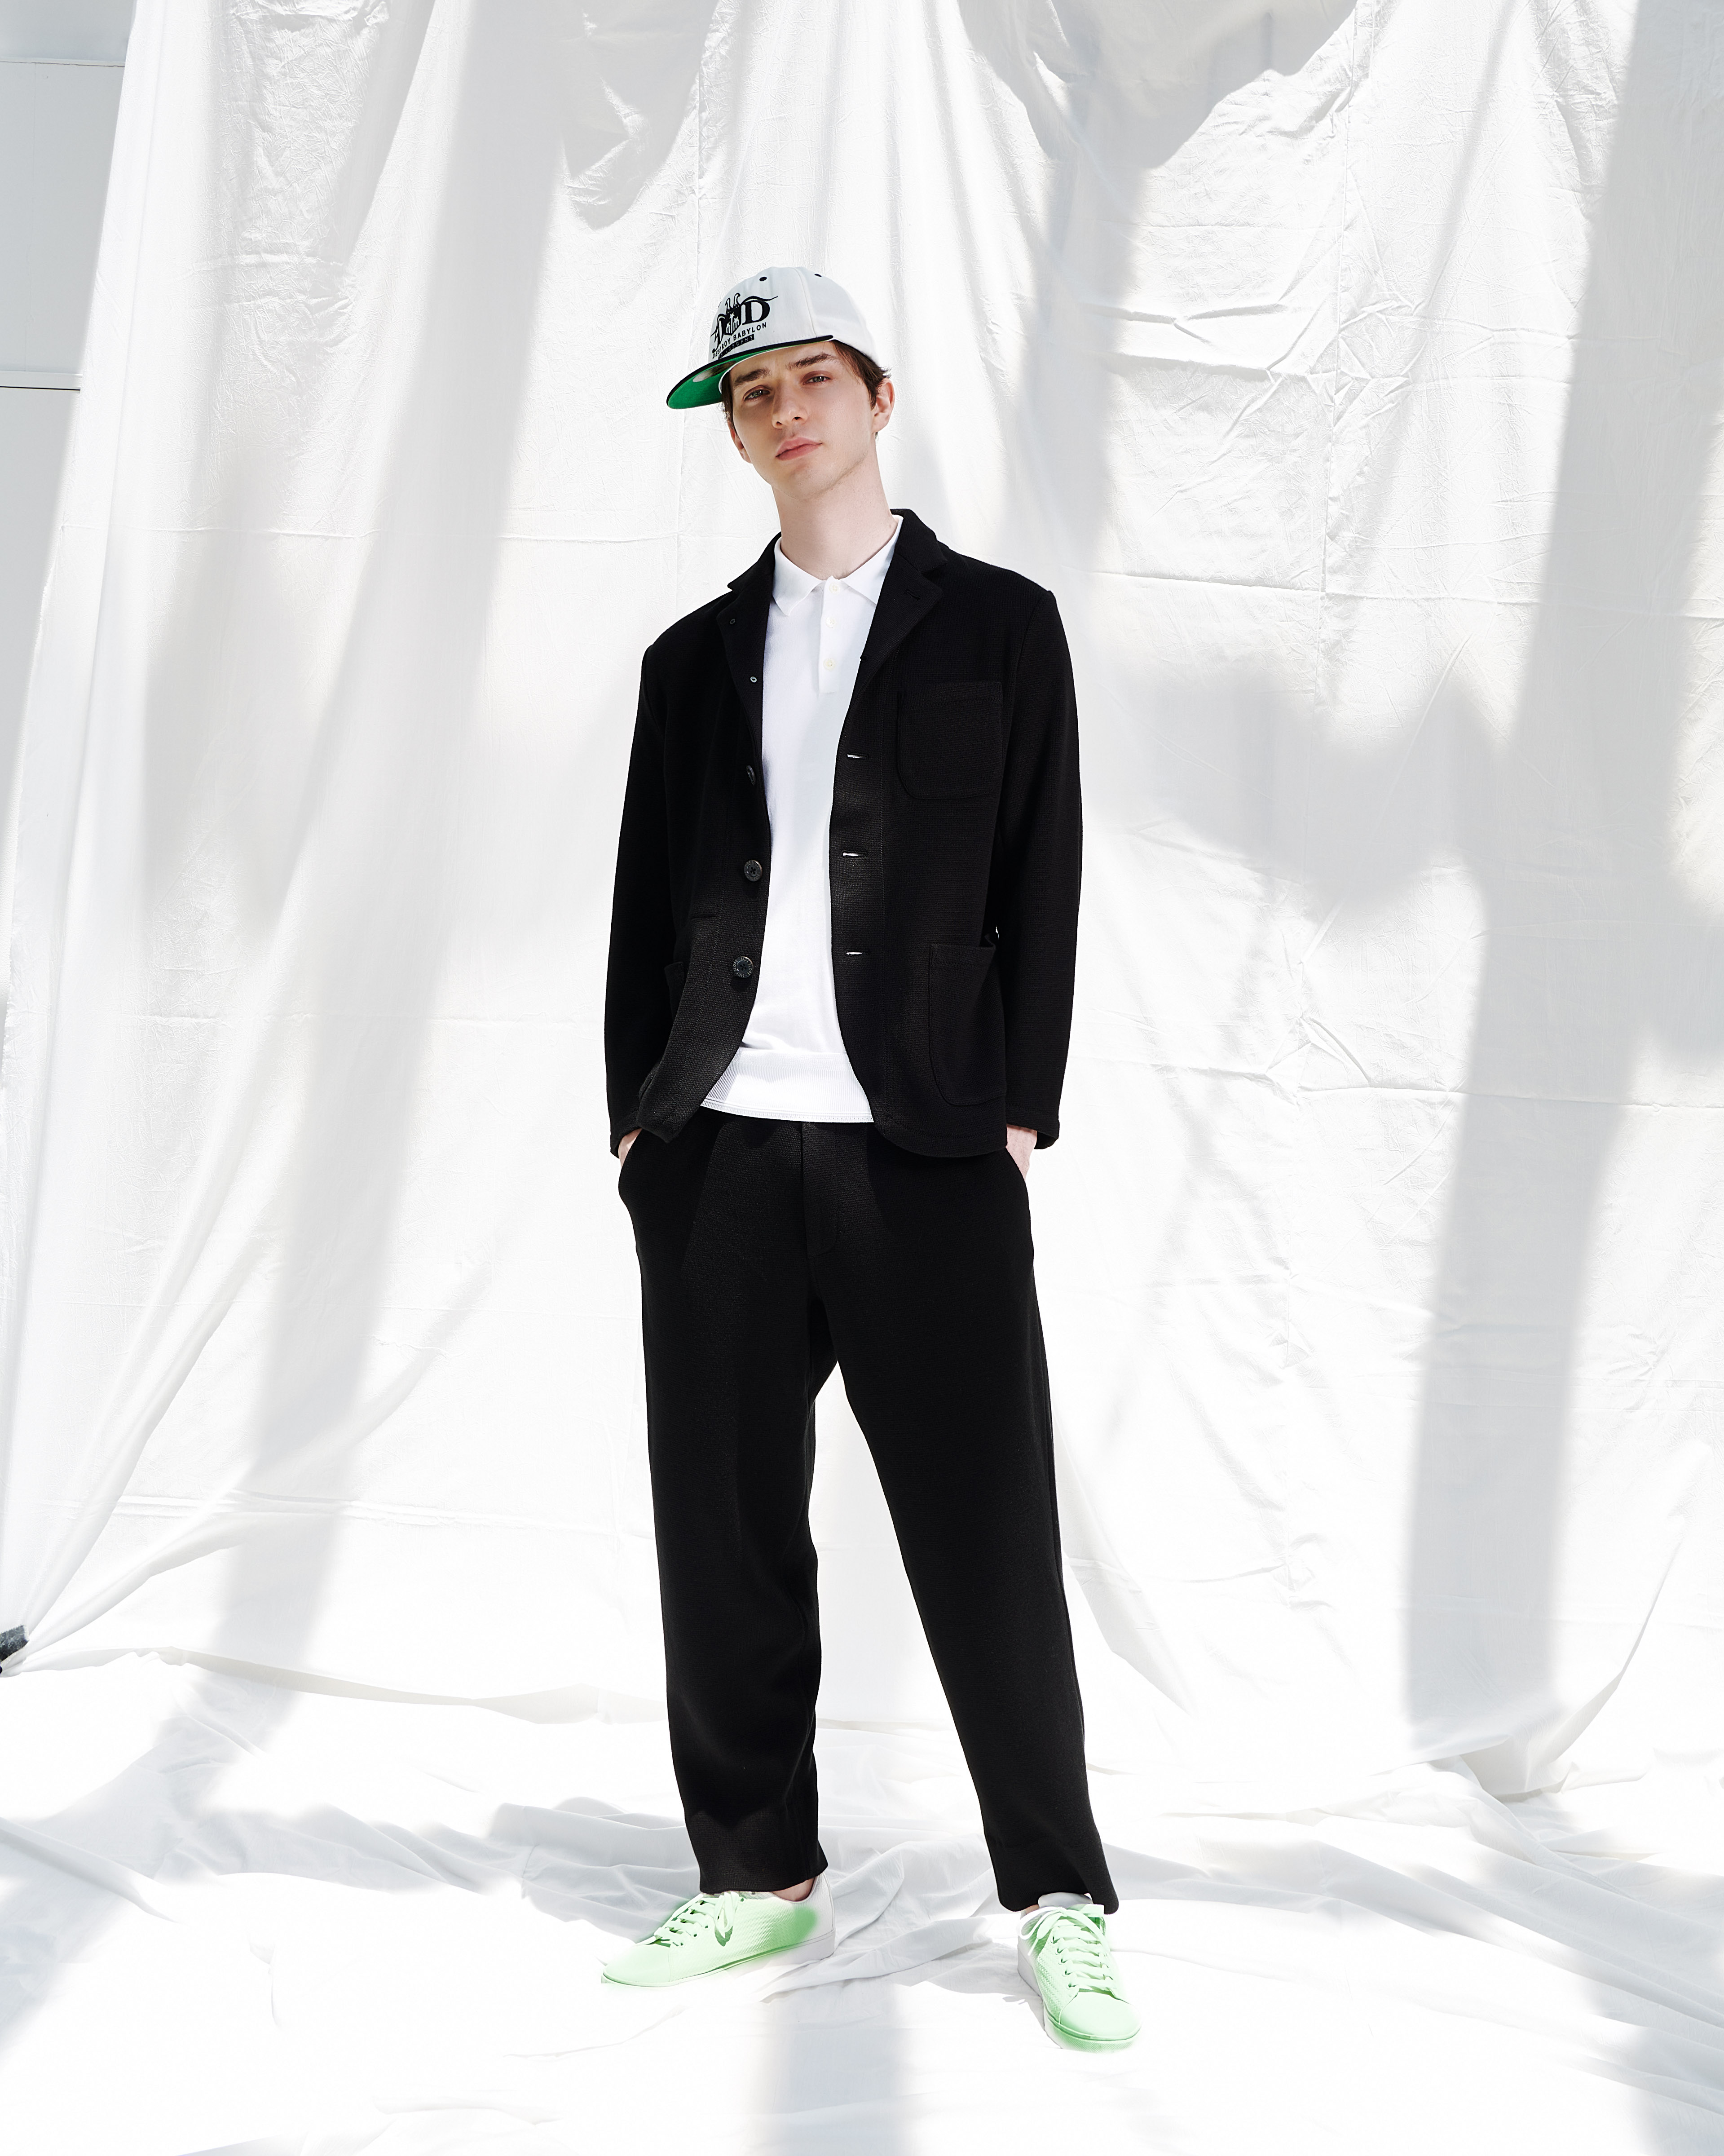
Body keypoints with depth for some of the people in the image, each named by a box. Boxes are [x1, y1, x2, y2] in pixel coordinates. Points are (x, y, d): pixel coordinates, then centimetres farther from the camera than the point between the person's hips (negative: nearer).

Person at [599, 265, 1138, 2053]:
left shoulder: (999, 626, 9)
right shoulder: (697, 657, 17)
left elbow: (1040, 885, 4)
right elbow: (648, 897, 15)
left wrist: (1019, 1110, -4)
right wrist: (638, 1113, 7)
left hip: (926, 1151, -3)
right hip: (716, 1148, 3)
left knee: (986, 1538, -2)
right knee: (725, 1538, 7)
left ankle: (1060, 1903, 14)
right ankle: (760, 1876, 22)